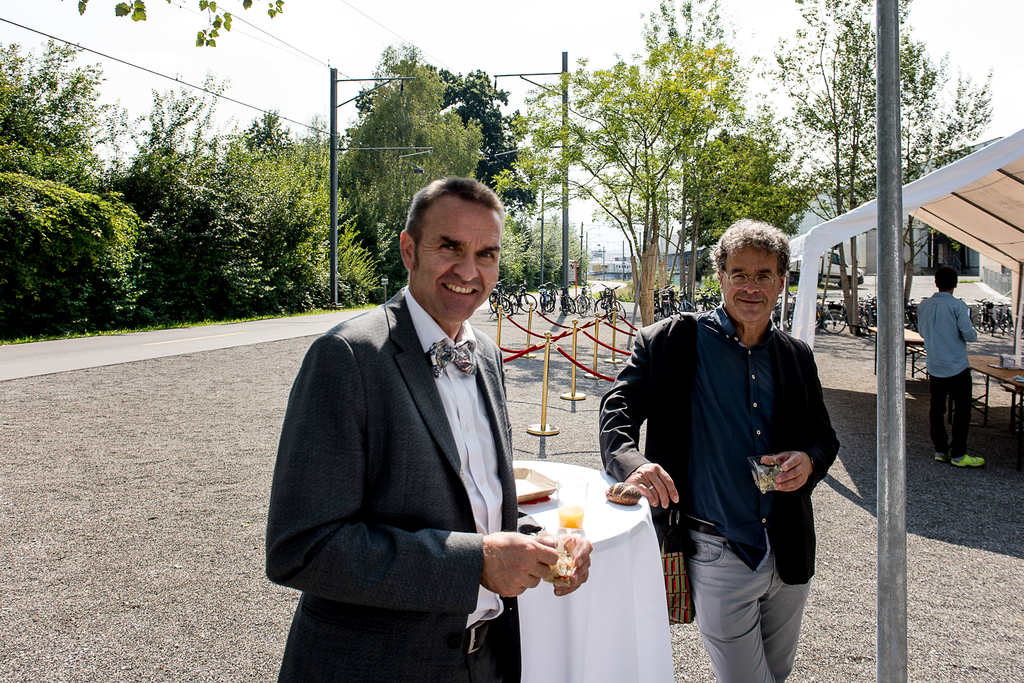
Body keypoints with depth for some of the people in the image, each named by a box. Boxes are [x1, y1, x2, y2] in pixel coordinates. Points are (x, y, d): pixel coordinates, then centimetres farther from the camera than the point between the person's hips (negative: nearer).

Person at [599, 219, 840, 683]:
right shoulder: (673, 341, -7)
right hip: (717, 554, -5)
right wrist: (634, 463, -29)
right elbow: (618, 407, -9)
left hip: (790, 553, 5)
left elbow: (824, 435, 16)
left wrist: (809, 461, -7)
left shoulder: (797, 357, 7)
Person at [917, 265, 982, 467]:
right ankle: (958, 454, 4)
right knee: (962, 410, 3)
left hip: (933, 366, 5)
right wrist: (973, 331, 6)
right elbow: (970, 335, -15)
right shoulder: (957, 305, -15)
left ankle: (940, 450, 17)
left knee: (936, 409, 11)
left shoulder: (923, 305, 2)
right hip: (956, 367, -5)